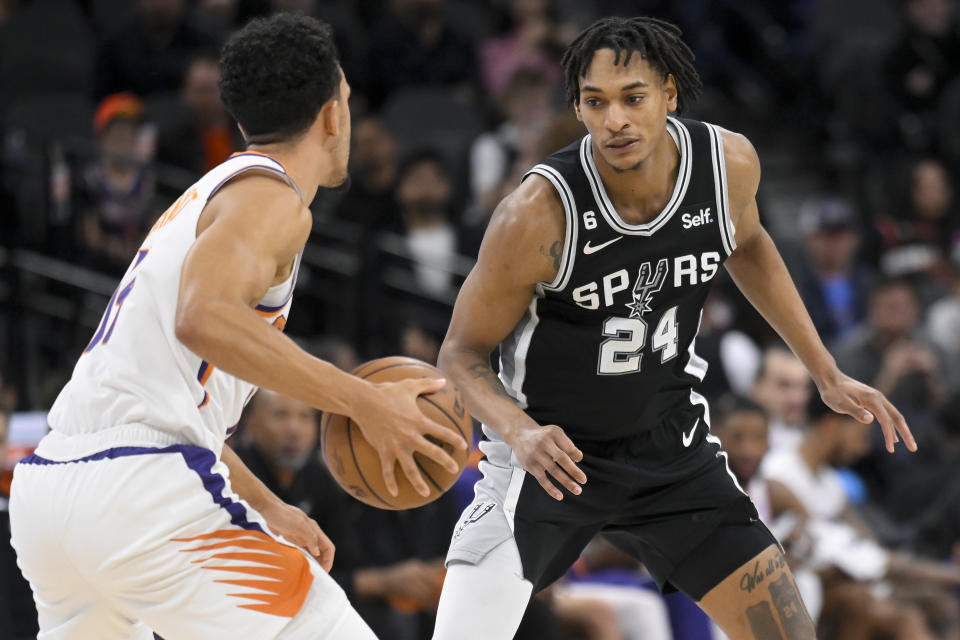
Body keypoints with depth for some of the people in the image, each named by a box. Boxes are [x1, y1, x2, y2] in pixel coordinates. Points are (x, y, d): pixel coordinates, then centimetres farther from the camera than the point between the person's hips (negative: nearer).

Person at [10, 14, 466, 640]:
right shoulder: (273, 198, -2)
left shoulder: (206, 198, 27)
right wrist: (363, 401, -20)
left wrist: (267, 509, 35)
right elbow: (205, 319, -23)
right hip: (142, 489, -9)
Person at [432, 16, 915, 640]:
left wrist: (828, 375, 12)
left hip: (669, 443, 4)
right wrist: (519, 432, -34)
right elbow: (464, 352, -14)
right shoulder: (538, 213, -27)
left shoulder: (730, 162, -13)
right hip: (553, 450, -4)